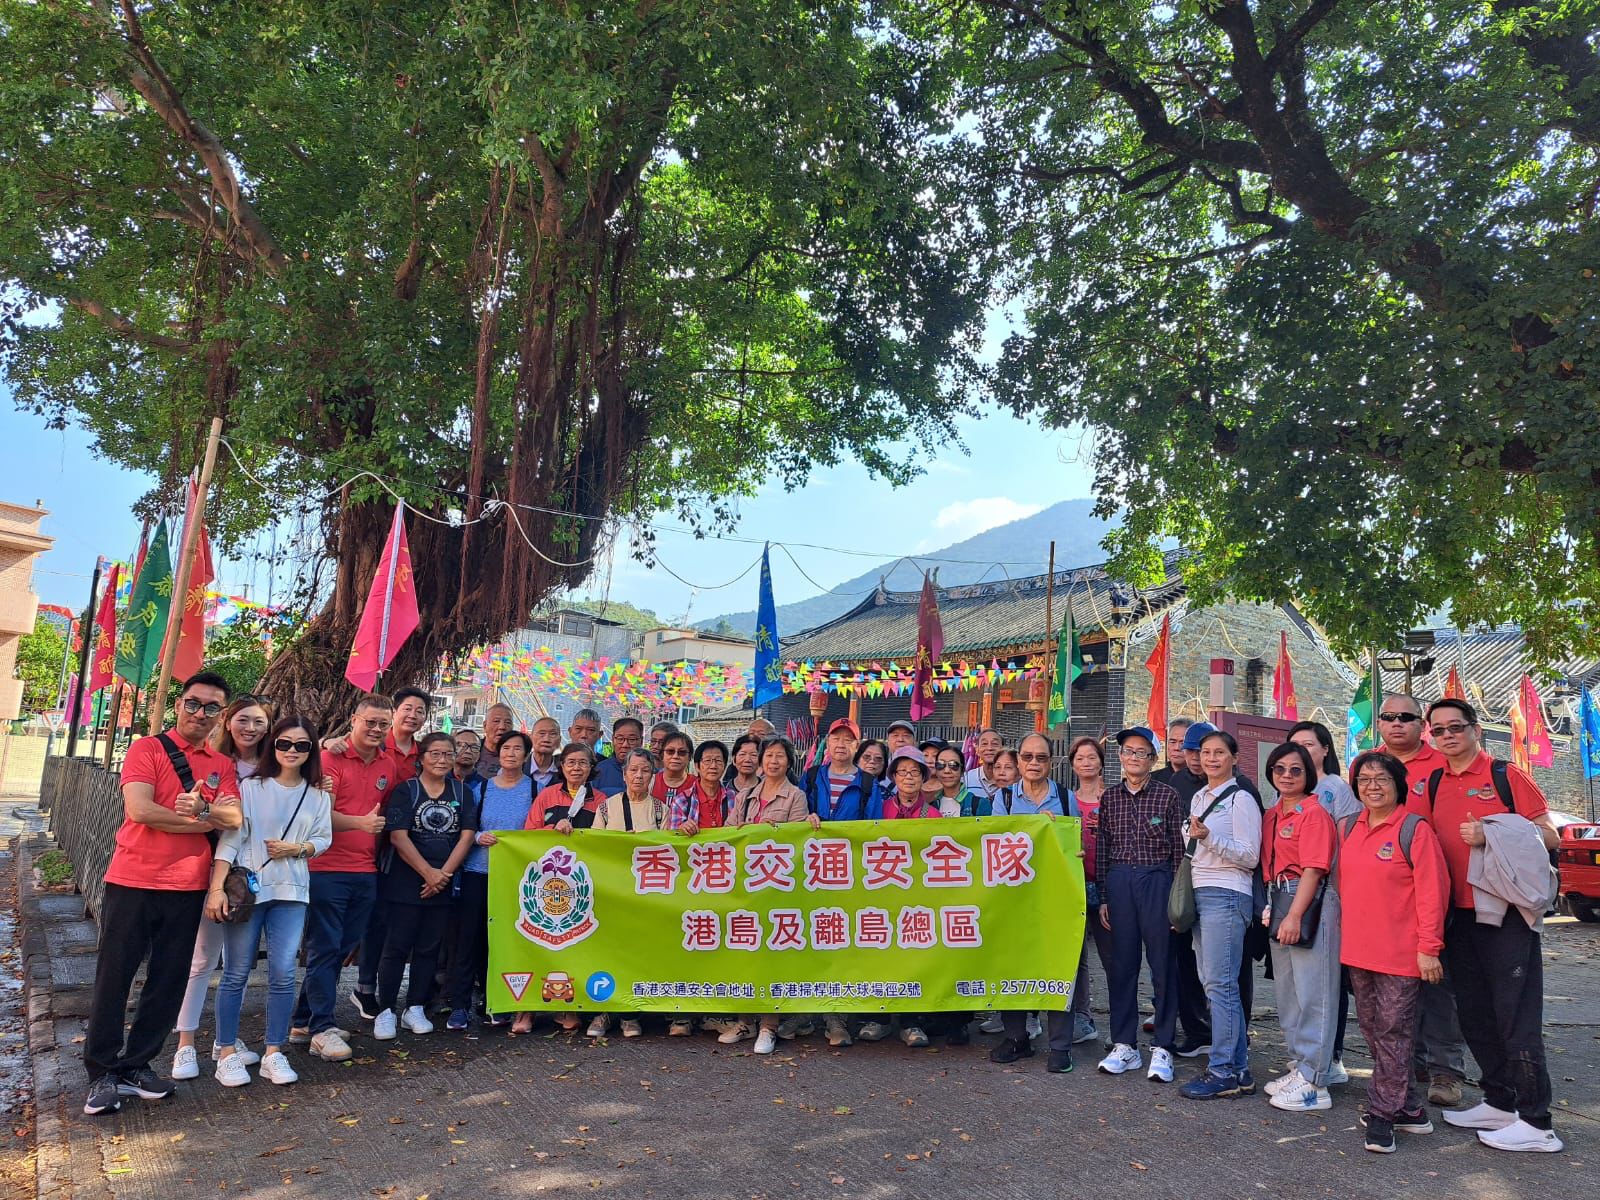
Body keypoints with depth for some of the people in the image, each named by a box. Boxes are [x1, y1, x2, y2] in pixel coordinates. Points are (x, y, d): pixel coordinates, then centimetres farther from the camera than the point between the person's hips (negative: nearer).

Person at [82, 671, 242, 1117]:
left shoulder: (222, 765, 8)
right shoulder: (147, 749, -3)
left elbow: (234, 819, -5)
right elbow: (139, 809, -17)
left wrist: (201, 808, -25)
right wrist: (207, 820, -11)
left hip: (188, 887, 4)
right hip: (132, 881, -3)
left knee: (168, 980, 8)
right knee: (114, 976, 5)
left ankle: (137, 1063, 22)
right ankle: (103, 1072, 17)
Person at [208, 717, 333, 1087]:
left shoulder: (318, 795, 7)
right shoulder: (250, 787, -2)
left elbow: (324, 839, 9)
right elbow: (230, 838, -7)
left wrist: (296, 849, -11)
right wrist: (217, 888, -14)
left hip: (291, 892, 2)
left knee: (283, 974, 0)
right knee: (236, 973, 4)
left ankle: (274, 1053, 13)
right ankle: (228, 1054, 16)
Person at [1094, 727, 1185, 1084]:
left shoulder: (1168, 795, 1)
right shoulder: (1109, 796, 9)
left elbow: (1179, 848, 1)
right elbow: (1102, 849, 11)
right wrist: (1102, 897, 8)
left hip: (1157, 880, -3)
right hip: (1118, 881, 3)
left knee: (1162, 963, 1)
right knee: (1121, 963, 6)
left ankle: (1162, 1048, 10)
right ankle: (1124, 1045, 15)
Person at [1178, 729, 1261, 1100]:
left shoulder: (1241, 799, -6)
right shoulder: (1198, 798, 18)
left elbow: (1250, 856, -11)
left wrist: (1208, 837, -21)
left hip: (1227, 896, -8)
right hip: (1200, 894, 8)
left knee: (1219, 984, -9)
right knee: (1213, 983, 8)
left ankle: (1224, 1071, -3)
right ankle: (1238, 1068, 16)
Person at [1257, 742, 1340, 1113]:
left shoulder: (1314, 813, -11)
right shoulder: (1272, 815, 13)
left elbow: (1313, 870, -17)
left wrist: (1294, 916, -21)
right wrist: (1270, 907, 9)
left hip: (1310, 903, -9)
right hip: (1279, 901, 9)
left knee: (1312, 993, -4)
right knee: (1287, 991, 16)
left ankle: (1314, 1083, 3)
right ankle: (1299, 1066, 28)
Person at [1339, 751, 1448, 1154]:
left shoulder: (1415, 829, -10)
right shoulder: (1348, 828, 8)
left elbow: (1432, 892, -12)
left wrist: (1429, 947, -14)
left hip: (1401, 952, -6)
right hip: (1358, 950, 7)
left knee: (1393, 1031, -1)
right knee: (1372, 1029, 12)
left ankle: (1383, 1113, 9)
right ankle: (1410, 1108, 26)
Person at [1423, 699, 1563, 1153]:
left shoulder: (1507, 776, -4)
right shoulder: (1434, 784, 11)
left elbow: (1549, 837, -7)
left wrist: (1492, 835, -20)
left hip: (1507, 911, -6)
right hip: (1459, 912, 6)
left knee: (1516, 1016, -4)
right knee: (1474, 1014, 13)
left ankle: (1536, 1123, 4)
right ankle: (1499, 1103, 27)